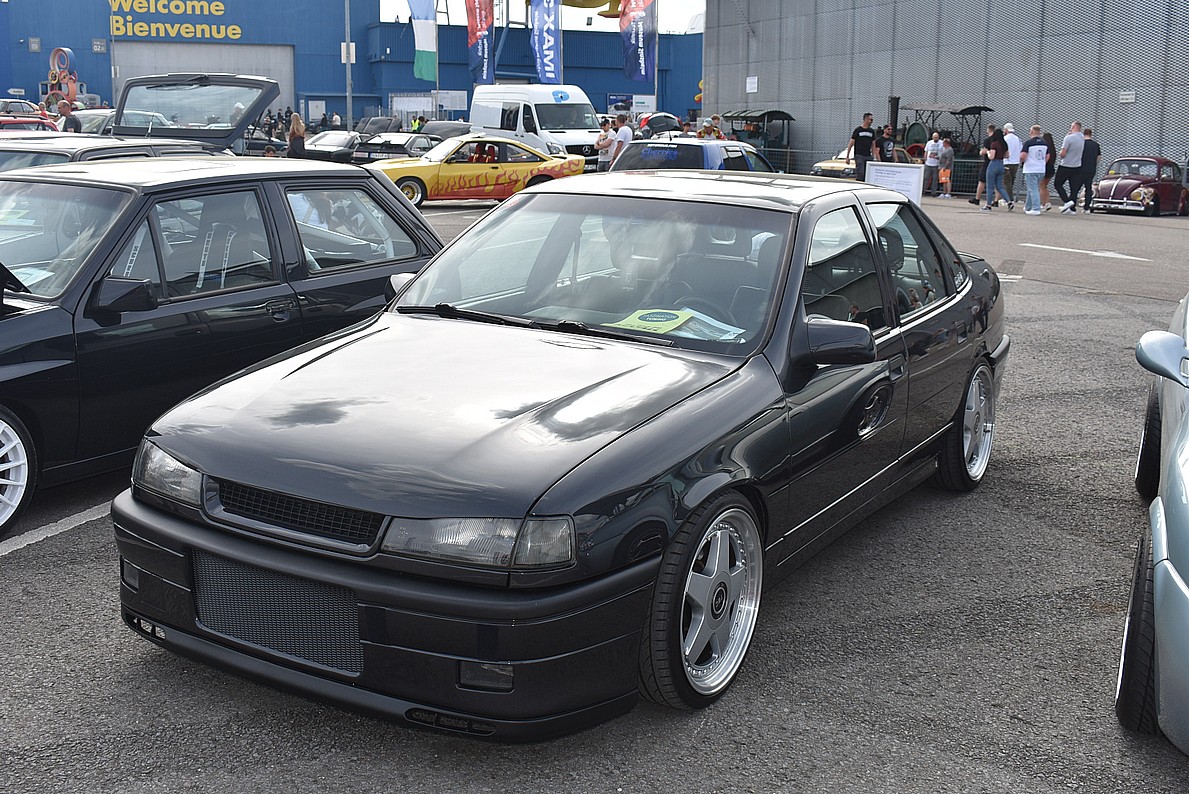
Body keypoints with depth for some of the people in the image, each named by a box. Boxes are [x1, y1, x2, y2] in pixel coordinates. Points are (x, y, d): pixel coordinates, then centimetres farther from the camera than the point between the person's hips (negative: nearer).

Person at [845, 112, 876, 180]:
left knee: (867, 175, 4)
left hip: (868, 156, 5)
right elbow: (851, 143, 0)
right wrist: (847, 157, -5)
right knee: (860, 173, -14)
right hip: (859, 156, -5)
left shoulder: (872, 131, 13)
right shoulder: (858, 130, -1)